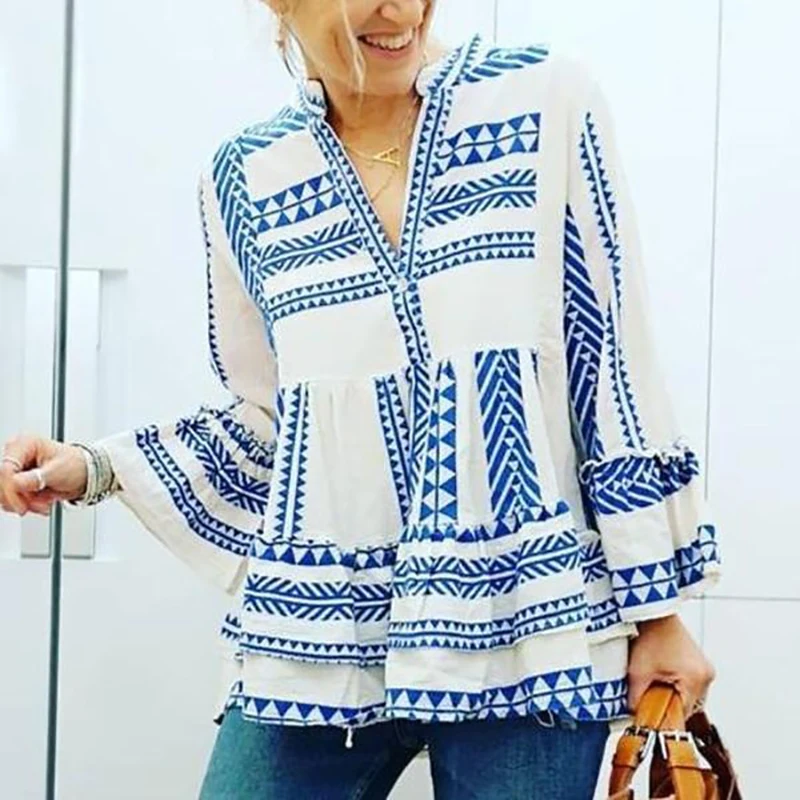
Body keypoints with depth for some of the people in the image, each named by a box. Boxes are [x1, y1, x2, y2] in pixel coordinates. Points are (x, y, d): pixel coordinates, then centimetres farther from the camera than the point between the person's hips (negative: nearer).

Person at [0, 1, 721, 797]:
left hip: (533, 631, -1)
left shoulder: (545, 101, -2)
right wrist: (94, 469, 2)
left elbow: (615, 373, -1)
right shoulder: (244, 180, 4)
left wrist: (658, 607, 0)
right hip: (318, 645, 2)